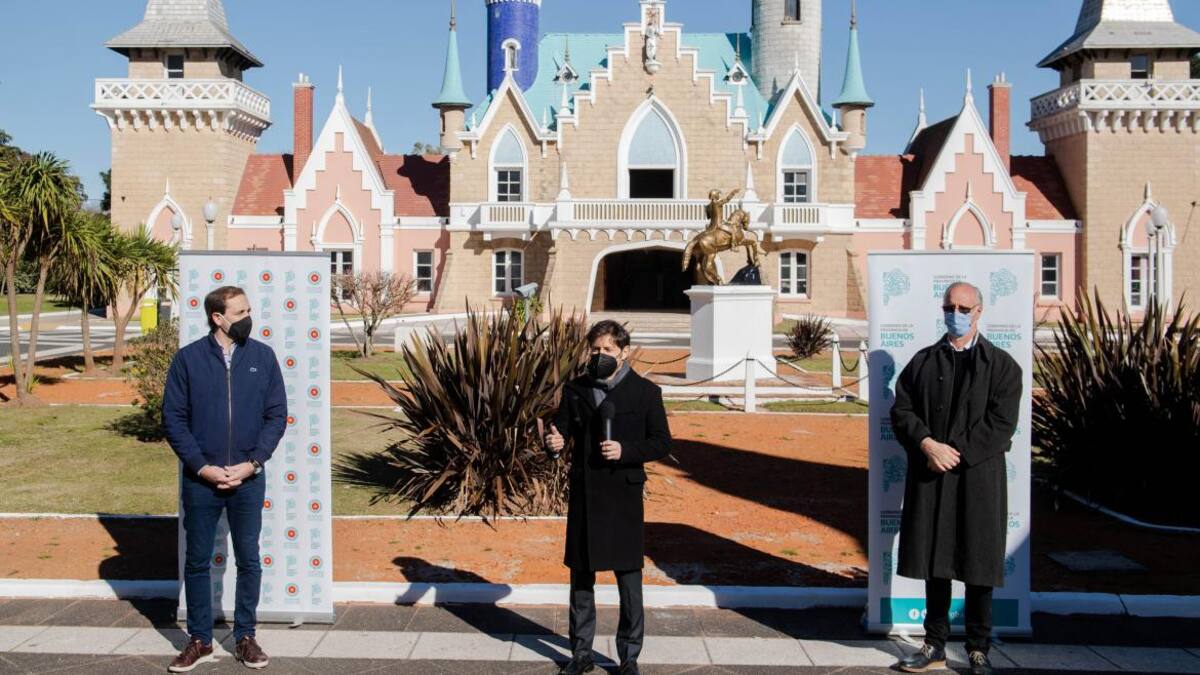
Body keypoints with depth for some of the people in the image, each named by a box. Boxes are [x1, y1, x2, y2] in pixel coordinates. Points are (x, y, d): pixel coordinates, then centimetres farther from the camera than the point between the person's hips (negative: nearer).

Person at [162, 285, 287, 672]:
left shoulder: (263, 356, 0)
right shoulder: (188, 358, -4)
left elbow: (277, 415, 0)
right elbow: (173, 419, -3)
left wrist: (253, 463, -9)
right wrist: (202, 466, -10)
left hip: (249, 479, 1)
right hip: (200, 480, -1)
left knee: (249, 560, 9)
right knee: (197, 562, 9)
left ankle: (245, 637, 23)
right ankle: (200, 640, 23)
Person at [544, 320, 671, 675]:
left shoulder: (645, 392, -3)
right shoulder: (575, 389, 7)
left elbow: (662, 442, -3)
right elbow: (561, 431, 8)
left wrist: (625, 450, -19)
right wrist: (554, 443, -15)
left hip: (623, 496, -3)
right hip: (582, 495, 3)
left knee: (629, 578, 4)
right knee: (581, 576, 12)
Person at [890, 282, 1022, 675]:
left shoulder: (1001, 365, 2)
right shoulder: (923, 362, 10)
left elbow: (1001, 422, -7)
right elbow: (902, 410, 3)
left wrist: (957, 451, -14)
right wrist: (928, 445, -14)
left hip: (979, 476, -2)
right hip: (930, 478, 2)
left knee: (979, 565, 4)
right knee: (934, 561, 8)